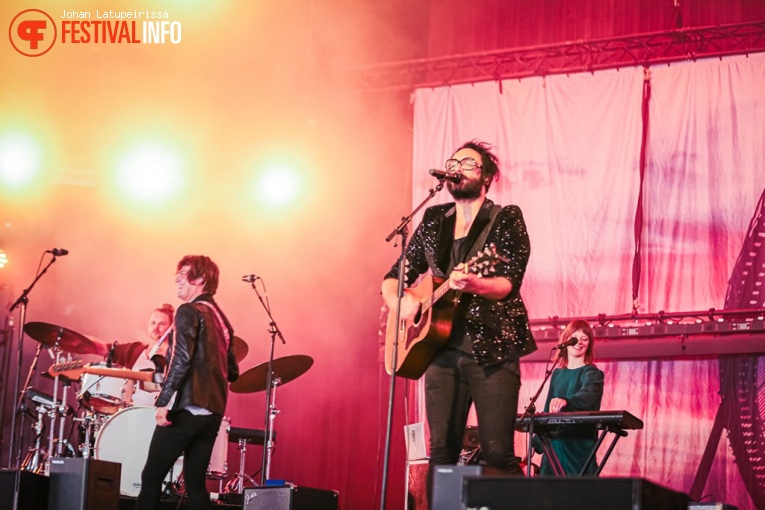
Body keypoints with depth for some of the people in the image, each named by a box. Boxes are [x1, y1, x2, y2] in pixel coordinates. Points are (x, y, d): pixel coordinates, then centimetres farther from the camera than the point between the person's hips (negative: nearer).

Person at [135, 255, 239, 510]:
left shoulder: (189, 311, -6)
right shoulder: (221, 318, 18)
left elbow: (181, 359, -19)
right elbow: (232, 373, 21)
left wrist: (163, 401, -19)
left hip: (186, 408, -8)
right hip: (213, 412, 8)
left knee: (151, 477, -3)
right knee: (195, 482, 11)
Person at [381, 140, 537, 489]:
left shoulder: (506, 219, 1)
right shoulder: (433, 220, 14)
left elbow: (508, 284, -12)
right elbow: (393, 278, 17)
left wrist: (473, 284, -33)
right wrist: (399, 301, -6)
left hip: (492, 350, -4)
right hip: (441, 349, 4)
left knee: (498, 454, -10)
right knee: (441, 453, -1)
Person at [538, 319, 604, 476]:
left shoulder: (592, 373, -4)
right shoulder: (557, 374, 14)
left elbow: (587, 394, -26)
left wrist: (566, 402, -47)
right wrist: (539, 441, 15)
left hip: (580, 443, -6)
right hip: (555, 443, 6)